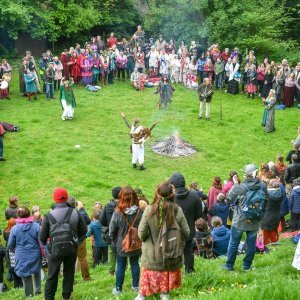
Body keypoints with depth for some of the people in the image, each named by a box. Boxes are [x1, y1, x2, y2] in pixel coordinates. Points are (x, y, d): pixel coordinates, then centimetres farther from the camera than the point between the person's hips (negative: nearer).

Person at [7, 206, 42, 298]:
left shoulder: (14, 229, -12)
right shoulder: (36, 226, -13)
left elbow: (10, 245, -3)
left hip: (22, 257, -1)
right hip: (35, 256, 1)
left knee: (26, 276, 13)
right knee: (36, 272, 26)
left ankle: (29, 295, 23)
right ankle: (37, 290, 31)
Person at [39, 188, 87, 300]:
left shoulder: (49, 216, -15)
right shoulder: (75, 213, -7)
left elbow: (42, 237, -9)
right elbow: (83, 230, 3)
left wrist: (47, 244, 12)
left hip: (55, 249, -2)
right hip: (72, 249, 2)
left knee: (52, 275, 8)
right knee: (69, 272, 16)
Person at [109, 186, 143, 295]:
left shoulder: (117, 213, -19)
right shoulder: (139, 213, -15)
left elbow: (112, 230, -9)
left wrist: (114, 241, 8)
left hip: (121, 244, -2)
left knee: (120, 266, 12)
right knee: (135, 264, 19)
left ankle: (118, 289, 20)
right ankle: (135, 286, 30)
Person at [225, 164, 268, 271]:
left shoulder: (239, 187, -20)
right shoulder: (263, 186, -10)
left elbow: (229, 199, -6)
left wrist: (235, 184, -1)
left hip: (239, 222, -2)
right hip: (255, 222, 2)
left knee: (233, 243, 12)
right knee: (251, 244, 16)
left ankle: (229, 266, 22)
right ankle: (247, 266, 26)